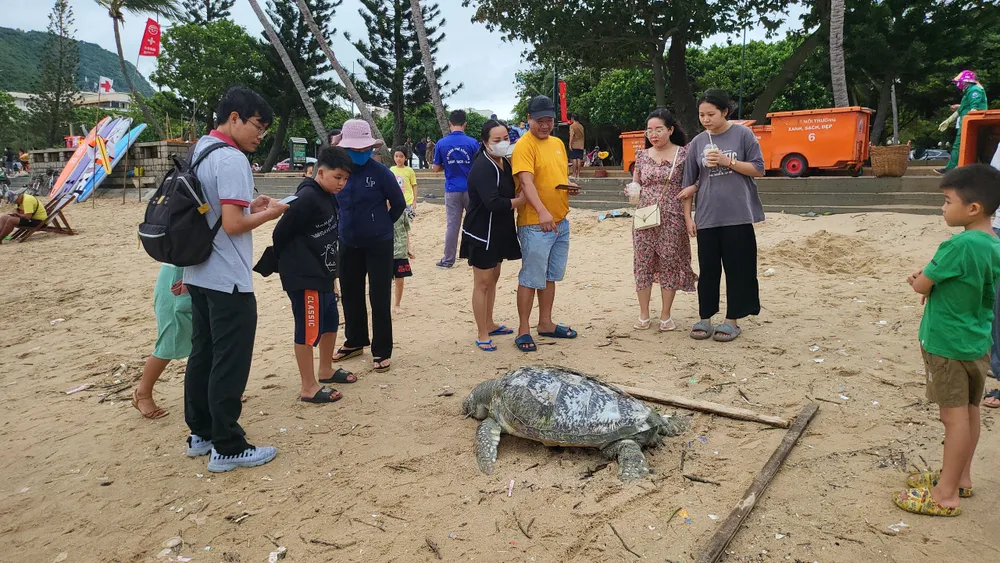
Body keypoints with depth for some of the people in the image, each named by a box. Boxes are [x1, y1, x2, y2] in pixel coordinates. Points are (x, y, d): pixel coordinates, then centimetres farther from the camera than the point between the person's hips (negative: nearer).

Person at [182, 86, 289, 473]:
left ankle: (200, 433, 28)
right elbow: (232, 224, -23)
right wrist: (267, 214, -7)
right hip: (228, 281, -10)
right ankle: (227, 448, 9)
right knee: (230, 363, -1)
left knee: (203, 354, 16)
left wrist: (249, 206, 11)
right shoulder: (232, 160, -18)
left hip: (200, 274, 10)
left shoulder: (199, 151, 12)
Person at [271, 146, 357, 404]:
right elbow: (281, 233, -17)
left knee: (330, 321, 20)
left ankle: (326, 370, 37)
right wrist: (287, 263, -1)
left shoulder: (328, 198, 9)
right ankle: (309, 387, 8)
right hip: (304, 277, -10)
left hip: (322, 275, 10)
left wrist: (329, 270, 13)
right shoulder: (306, 198, -19)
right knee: (309, 330, -2)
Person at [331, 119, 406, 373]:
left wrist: (381, 225, 6)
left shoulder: (380, 171, -13)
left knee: (379, 297, 0)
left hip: (378, 244, -4)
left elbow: (399, 204, -4)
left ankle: (381, 351, 11)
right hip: (348, 244, 5)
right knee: (350, 294, 15)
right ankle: (355, 342, 33)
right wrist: (343, 226, 13)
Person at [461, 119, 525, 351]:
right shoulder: (482, 168, -22)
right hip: (482, 234, -9)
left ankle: (489, 324, 35)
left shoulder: (504, 162, 7)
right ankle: (482, 335, 10)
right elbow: (493, 203, -32)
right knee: (483, 282, -1)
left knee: (493, 279, 19)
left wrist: (519, 197, -6)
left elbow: (508, 191, 16)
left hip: (498, 232, 9)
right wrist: (521, 200, -19)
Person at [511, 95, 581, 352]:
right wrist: (542, 211, -40)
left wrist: (570, 185, 0)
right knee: (531, 278, -1)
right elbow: (526, 182, -26)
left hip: (561, 222, 8)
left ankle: (545, 323, 29)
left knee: (551, 276, 16)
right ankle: (523, 330, 10)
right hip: (535, 224, -8)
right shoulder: (524, 146, -13)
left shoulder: (557, 143, 12)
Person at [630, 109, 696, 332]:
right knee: (643, 264, 4)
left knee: (669, 264, 3)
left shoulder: (683, 154, -1)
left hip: (672, 220, -3)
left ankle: (665, 316, 14)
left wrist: (688, 217, -9)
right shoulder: (642, 156, 8)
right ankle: (643, 315, 15)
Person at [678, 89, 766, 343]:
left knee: (737, 268, 3)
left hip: (738, 215, -2)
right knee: (708, 269, 6)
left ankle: (732, 320, 14)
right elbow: (689, 184, 9)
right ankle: (705, 318, 16)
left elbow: (758, 169, -3)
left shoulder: (742, 134, -2)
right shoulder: (697, 142, 6)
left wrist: (728, 161, -15)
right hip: (707, 217, 3)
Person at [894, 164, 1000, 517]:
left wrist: (921, 282, 5)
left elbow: (920, 286, -16)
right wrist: (933, 284, 1)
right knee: (969, 411, 17)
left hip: (947, 343, -9)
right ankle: (960, 476, 32)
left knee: (954, 415, -2)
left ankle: (946, 495, 8)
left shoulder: (960, 245, -24)